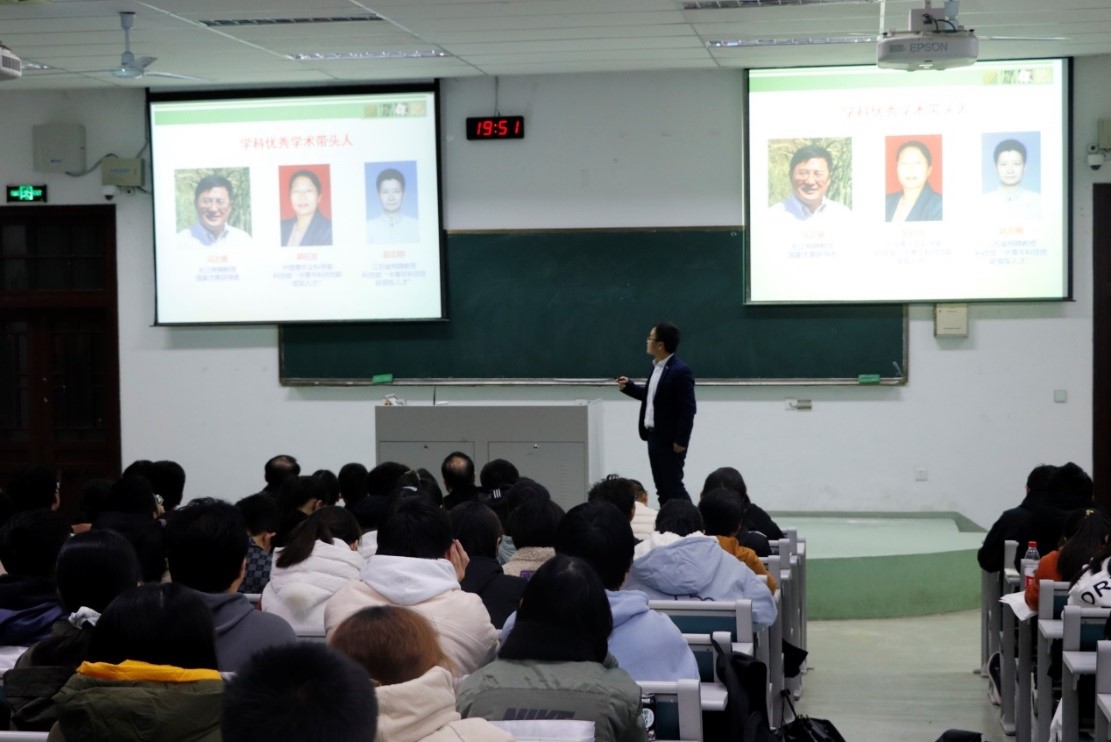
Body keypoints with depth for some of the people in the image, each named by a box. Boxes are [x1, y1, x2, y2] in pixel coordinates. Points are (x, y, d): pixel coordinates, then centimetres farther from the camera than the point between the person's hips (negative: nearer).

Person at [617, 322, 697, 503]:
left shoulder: (680, 371, -19)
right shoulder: (656, 367, 9)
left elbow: (688, 409, -20)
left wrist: (681, 441, -19)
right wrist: (628, 386, 9)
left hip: (671, 441, -9)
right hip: (654, 437, 9)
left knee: (673, 487, -4)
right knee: (662, 489, 13)